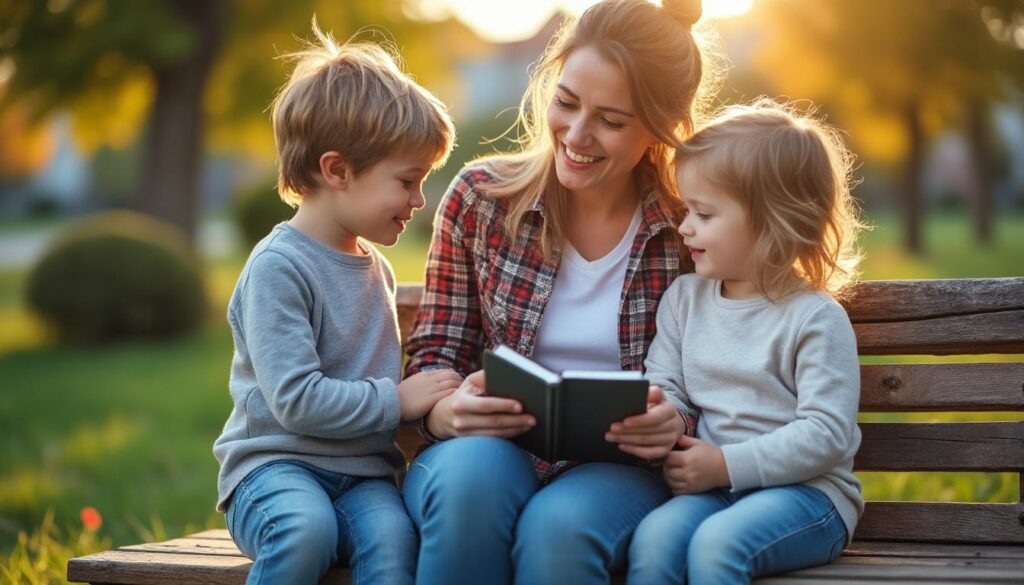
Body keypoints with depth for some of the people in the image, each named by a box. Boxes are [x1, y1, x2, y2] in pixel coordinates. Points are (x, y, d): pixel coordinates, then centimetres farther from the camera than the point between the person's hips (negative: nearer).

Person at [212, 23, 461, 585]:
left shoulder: (375, 267, 16)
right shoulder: (278, 266, -10)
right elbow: (296, 401, -19)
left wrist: (432, 399, 9)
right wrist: (399, 400, -11)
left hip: (360, 473, 6)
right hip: (275, 465, -6)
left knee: (392, 537, -28)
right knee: (308, 528, -38)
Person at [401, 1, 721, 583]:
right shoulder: (480, 199, 2)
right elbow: (435, 354, 6)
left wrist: (678, 424, -18)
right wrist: (448, 410, -17)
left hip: (620, 468, -1)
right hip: (490, 452, 1)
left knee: (558, 527, -35)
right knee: (471, 472, -35)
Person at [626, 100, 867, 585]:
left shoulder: (816, 318, -7)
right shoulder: (684, 298, 12)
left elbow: (826, 435, -13)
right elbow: (666, 388, 10)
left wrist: (726, 465, -18)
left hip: (806, 490, -4)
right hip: (714, 487, 5)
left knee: (717, 541, -33)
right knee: (654, 537, -26)